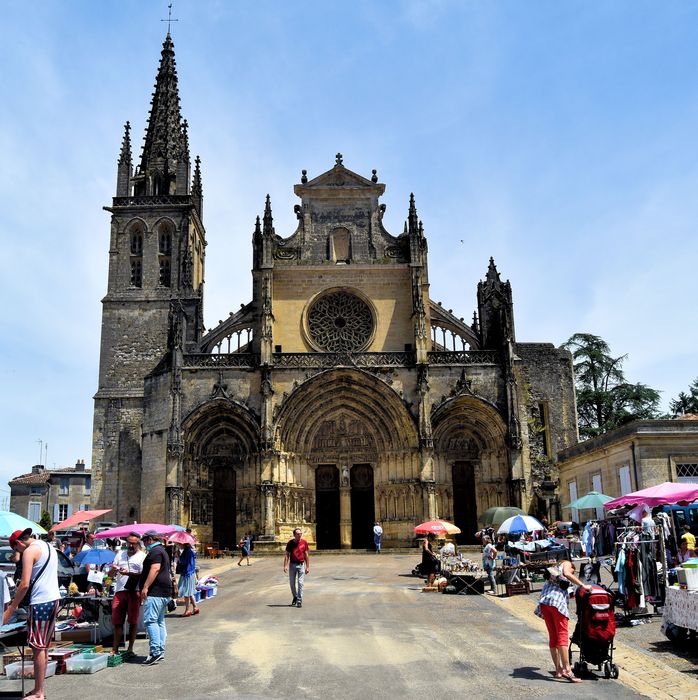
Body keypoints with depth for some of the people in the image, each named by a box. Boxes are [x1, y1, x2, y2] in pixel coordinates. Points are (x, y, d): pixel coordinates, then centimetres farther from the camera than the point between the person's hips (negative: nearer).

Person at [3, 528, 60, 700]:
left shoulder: (30, 551, -11)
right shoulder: (49, 547, 16)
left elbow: (25, 584, -17)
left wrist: (11, 610, -11)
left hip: (40, 602, -9)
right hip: (54, 598, 9)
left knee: (38, 647, -3)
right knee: (44, 646, 14)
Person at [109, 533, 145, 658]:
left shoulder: (142, 556, 2)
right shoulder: (120, 554, 16)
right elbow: (110, 575, 17)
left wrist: (129, 573, -21)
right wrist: (113, 569, -5)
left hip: (134, 591, -4)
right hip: (120, 591, 4)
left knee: (133, 622, 2)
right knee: (117, 621, 4)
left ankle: (130, 649, 10)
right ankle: (115, 649, 12)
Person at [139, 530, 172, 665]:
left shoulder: (155, 551, -10)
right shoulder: (162, 551, 23)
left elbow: (155, 569, -23)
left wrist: (145, 587, -25)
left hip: (155, 592, -11)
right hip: (165, 593, 11)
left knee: (150, 621, -12)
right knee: (160, 621, 11)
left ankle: (155, 651, -16)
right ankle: (161, 652, 13)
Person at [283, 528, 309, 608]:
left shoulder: (304, 542, -1)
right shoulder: (290, 542, -1)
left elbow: (306, 555, 4)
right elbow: (286, 554, -1)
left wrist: (308, 567, 2)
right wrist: (285, 565, -12)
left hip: (301, 565, -1)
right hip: (292, 564, 1)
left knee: (300, 583, -5)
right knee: (292, 583, 11)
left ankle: (299, 601, -1)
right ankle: (295, 597, 34)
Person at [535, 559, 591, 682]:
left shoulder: (553, 570, 34)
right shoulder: (566, 564, 17)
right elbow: (566, 574, -7)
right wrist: (583, 585, -6)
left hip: (544, 602, 7)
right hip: (557, 601, -7)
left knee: (553, 637, 11)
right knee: (563, 635, -9)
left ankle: (558, 670, 14)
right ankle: (567, 670, -16)